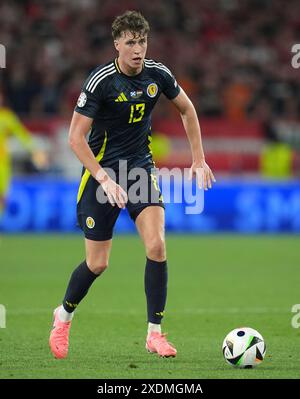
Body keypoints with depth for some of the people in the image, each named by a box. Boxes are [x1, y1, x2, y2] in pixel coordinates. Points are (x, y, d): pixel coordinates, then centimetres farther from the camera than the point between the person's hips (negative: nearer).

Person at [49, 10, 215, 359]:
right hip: (101, 170, -3)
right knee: (97, 263, 1)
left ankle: (155, 333, -8)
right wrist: (104, 179, -25)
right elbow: (76, 137, -18)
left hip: (140, 167, 3)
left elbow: (186, 109, 14)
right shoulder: (101, 81, -19)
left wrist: (198, 159, 10)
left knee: (156, 245, -17)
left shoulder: (157, 74, -5)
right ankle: (64, 314, 31)